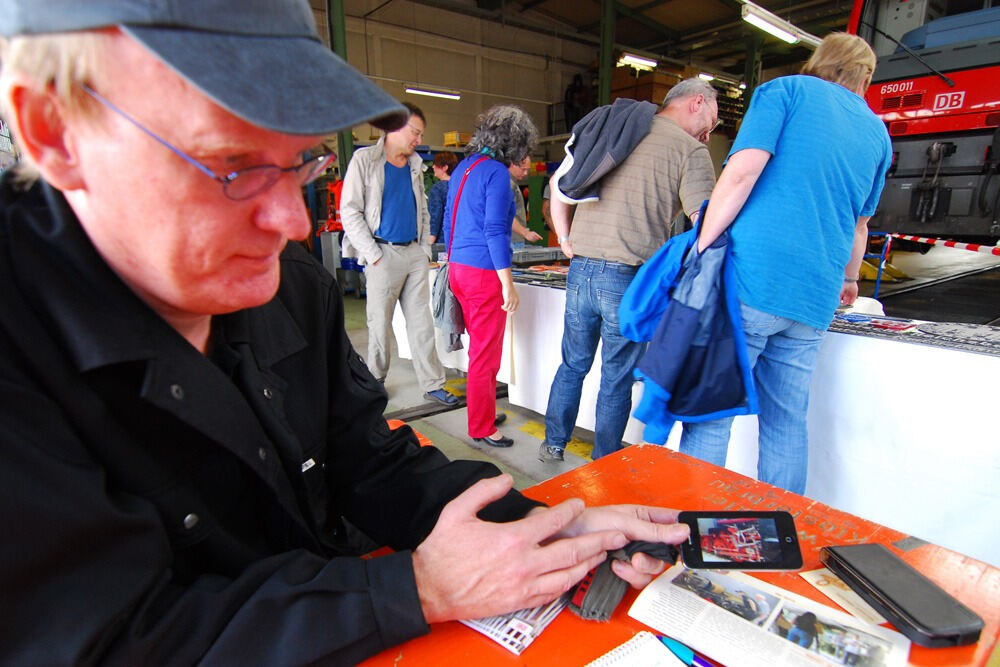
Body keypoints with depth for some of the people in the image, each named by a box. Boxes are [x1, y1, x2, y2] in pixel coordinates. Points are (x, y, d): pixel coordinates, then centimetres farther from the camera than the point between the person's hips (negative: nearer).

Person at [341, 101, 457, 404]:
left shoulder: (415, 165, 17)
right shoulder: (365, 159, -1)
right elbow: (350, 211, -6)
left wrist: (426, 249, 10)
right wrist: (373, 254, -12)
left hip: (415, 254, 5)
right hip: (385, 254, -5)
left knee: (422, 322, 4)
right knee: (380, 323, 3)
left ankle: (432, 384, 9)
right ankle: (375, 381, 21)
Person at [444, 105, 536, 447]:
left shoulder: (464, 166, 14)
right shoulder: (497, 172, -12)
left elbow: (449, 219, 18)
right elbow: (495, 231, -18)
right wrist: (508, 285, -17)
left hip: (458, 268, 9)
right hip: (483, 273, -9)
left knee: (481, 348, 19)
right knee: (486, 355, 2)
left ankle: (484, 414, 32)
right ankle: (482, 428, 15)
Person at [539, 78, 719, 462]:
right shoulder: (690, 149, -2)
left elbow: (557, 182, 18)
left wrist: (564, 237, 18)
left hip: (580, 270, 5)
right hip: (628, 278, -5)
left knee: (573, 364, 19)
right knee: (617, 380, 9)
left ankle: (553, 444, 33)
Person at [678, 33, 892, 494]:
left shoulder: (786, 90, 8)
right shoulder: (877, 132, 24)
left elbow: (743, 170, -10)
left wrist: (701, 251, -7)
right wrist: (848, 279, 50)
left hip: (751, 277, -5)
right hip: (813, 299, 6)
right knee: (787, 425, 12)